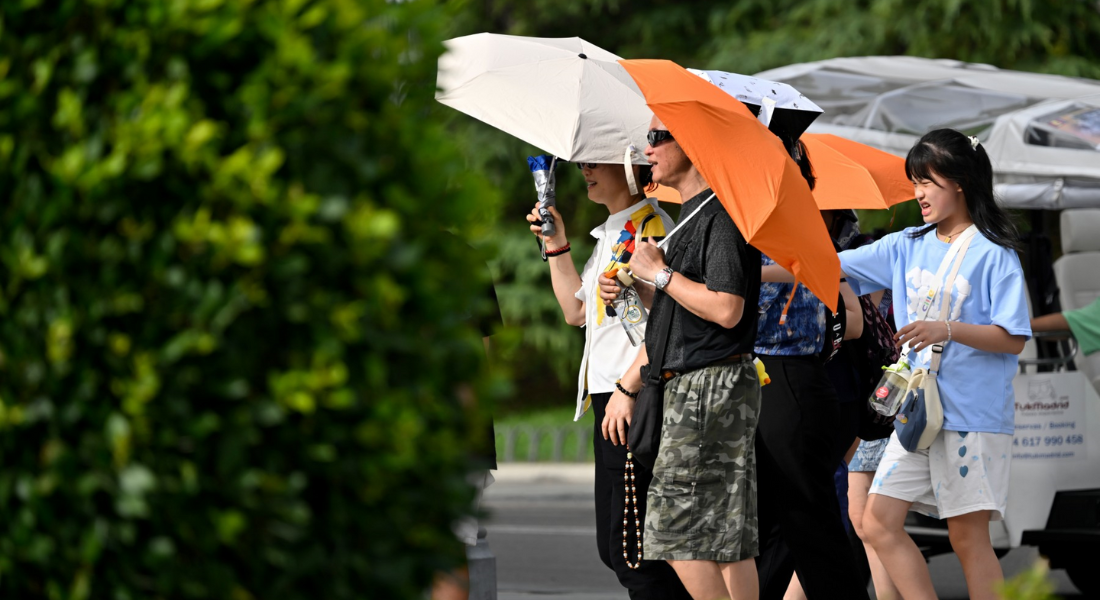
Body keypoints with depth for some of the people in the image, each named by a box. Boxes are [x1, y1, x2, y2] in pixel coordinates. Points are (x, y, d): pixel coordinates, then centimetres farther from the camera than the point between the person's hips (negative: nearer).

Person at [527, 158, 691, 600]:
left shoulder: (650, 224, -10)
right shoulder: (610, 234, 20)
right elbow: (576, 311, 27)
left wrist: (630, 390, -25)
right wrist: (557, 247, 21)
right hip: (608, 397, 10)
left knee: (632, 551, -12)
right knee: (612, 547, 12)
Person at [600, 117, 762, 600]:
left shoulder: (720, 215, -13)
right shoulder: (690, 216, 19)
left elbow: (726, 309, -24)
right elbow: (667, 322, 24)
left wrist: (659, 273, -12)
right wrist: (628, 385, 20)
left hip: (713, 387, -10)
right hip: (688, 388, 10)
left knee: (679, 532, -11)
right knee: (728, 539, 8)